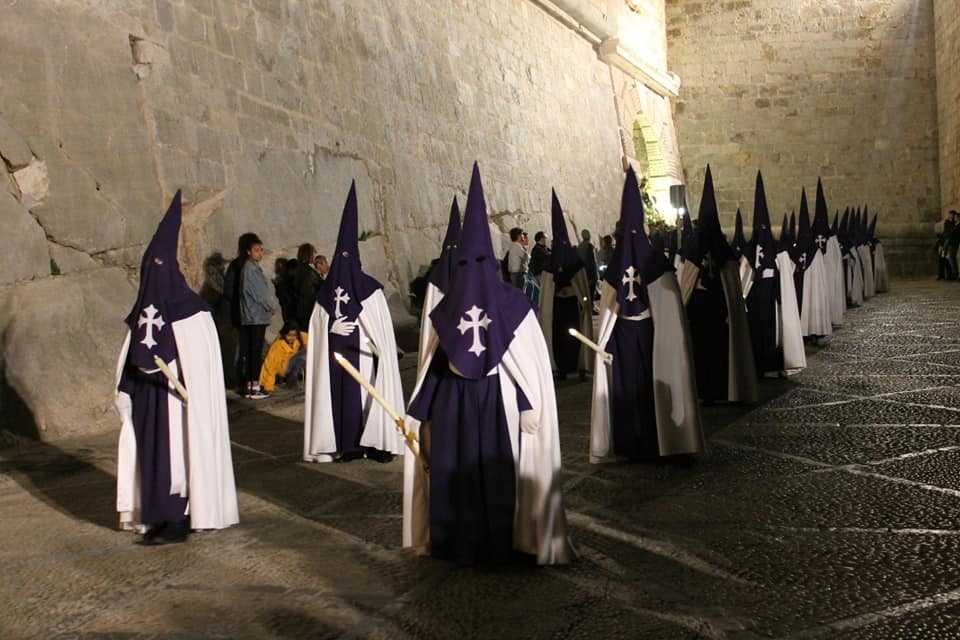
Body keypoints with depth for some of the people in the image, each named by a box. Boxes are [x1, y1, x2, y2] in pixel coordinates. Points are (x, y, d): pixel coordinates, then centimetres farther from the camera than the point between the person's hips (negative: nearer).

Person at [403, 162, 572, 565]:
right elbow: (534, 363, -10)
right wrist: (532, 407, -3)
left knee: (455, 467, 12)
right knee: (496, 468, 9)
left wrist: (416, 414, 8)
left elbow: (431, 365, 1)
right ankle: (498, 542, 15)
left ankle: (457, 541, 19)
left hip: (450, 404, 2)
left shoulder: (446, 307, -2)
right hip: (498, 401, -1)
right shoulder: (512, 304, -8)